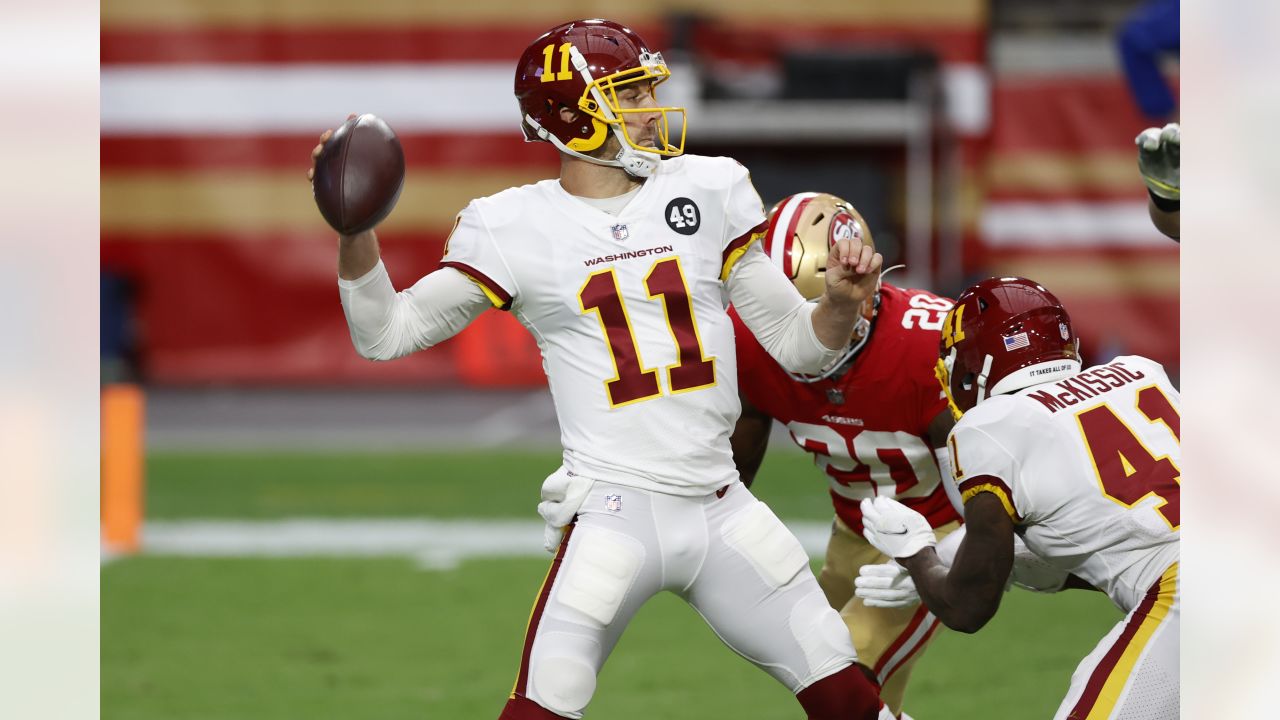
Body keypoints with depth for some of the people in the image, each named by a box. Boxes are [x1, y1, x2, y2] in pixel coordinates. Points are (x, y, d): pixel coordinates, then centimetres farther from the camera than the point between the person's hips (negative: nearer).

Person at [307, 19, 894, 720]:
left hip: (721, 506, 4)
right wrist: (355, 229, -12)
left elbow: (796, 345, 12)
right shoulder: (516, 229, -1)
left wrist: (842, 300, -9)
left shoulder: (706, 194, 8)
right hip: (614, 511, -4)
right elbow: (386, 333, 2)